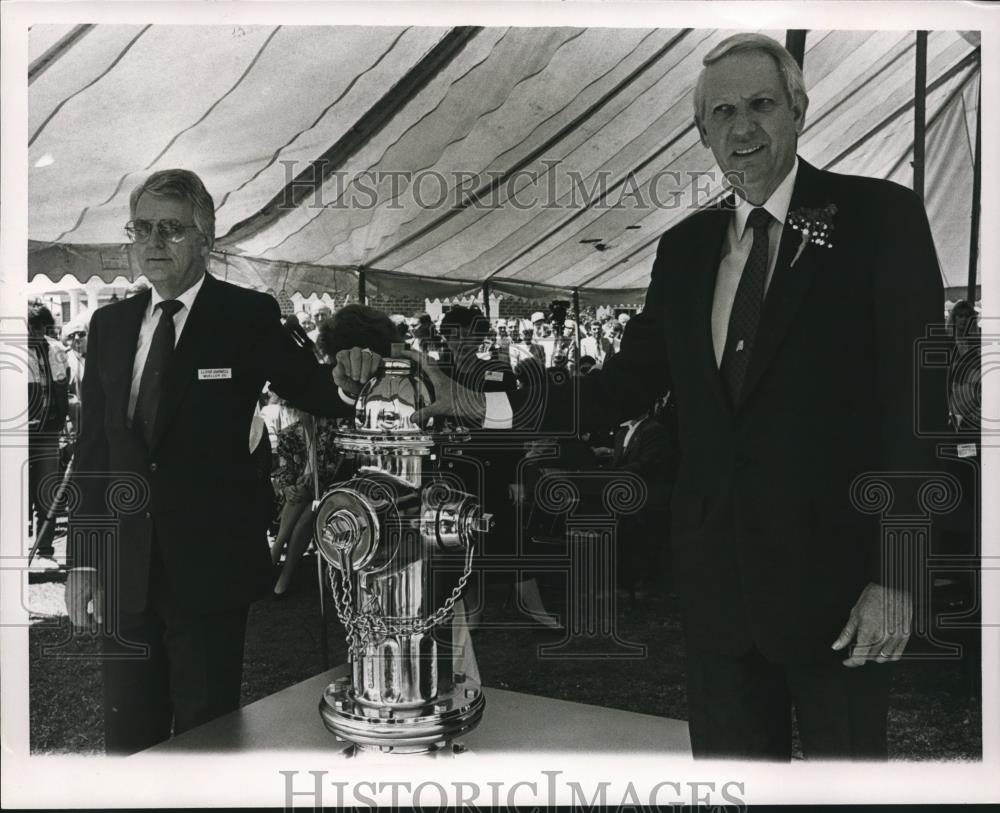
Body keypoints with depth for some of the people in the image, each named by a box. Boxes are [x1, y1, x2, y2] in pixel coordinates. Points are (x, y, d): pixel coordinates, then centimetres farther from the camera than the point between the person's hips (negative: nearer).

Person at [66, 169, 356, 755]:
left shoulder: (248, 317, -5)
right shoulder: (111, 324, 8)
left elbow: (318, 397, -2)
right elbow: (93, 448, 9)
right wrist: (83, 558, 7)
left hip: (208, 571, -4)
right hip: (124, 574, 4)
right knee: (128, 739, 16)